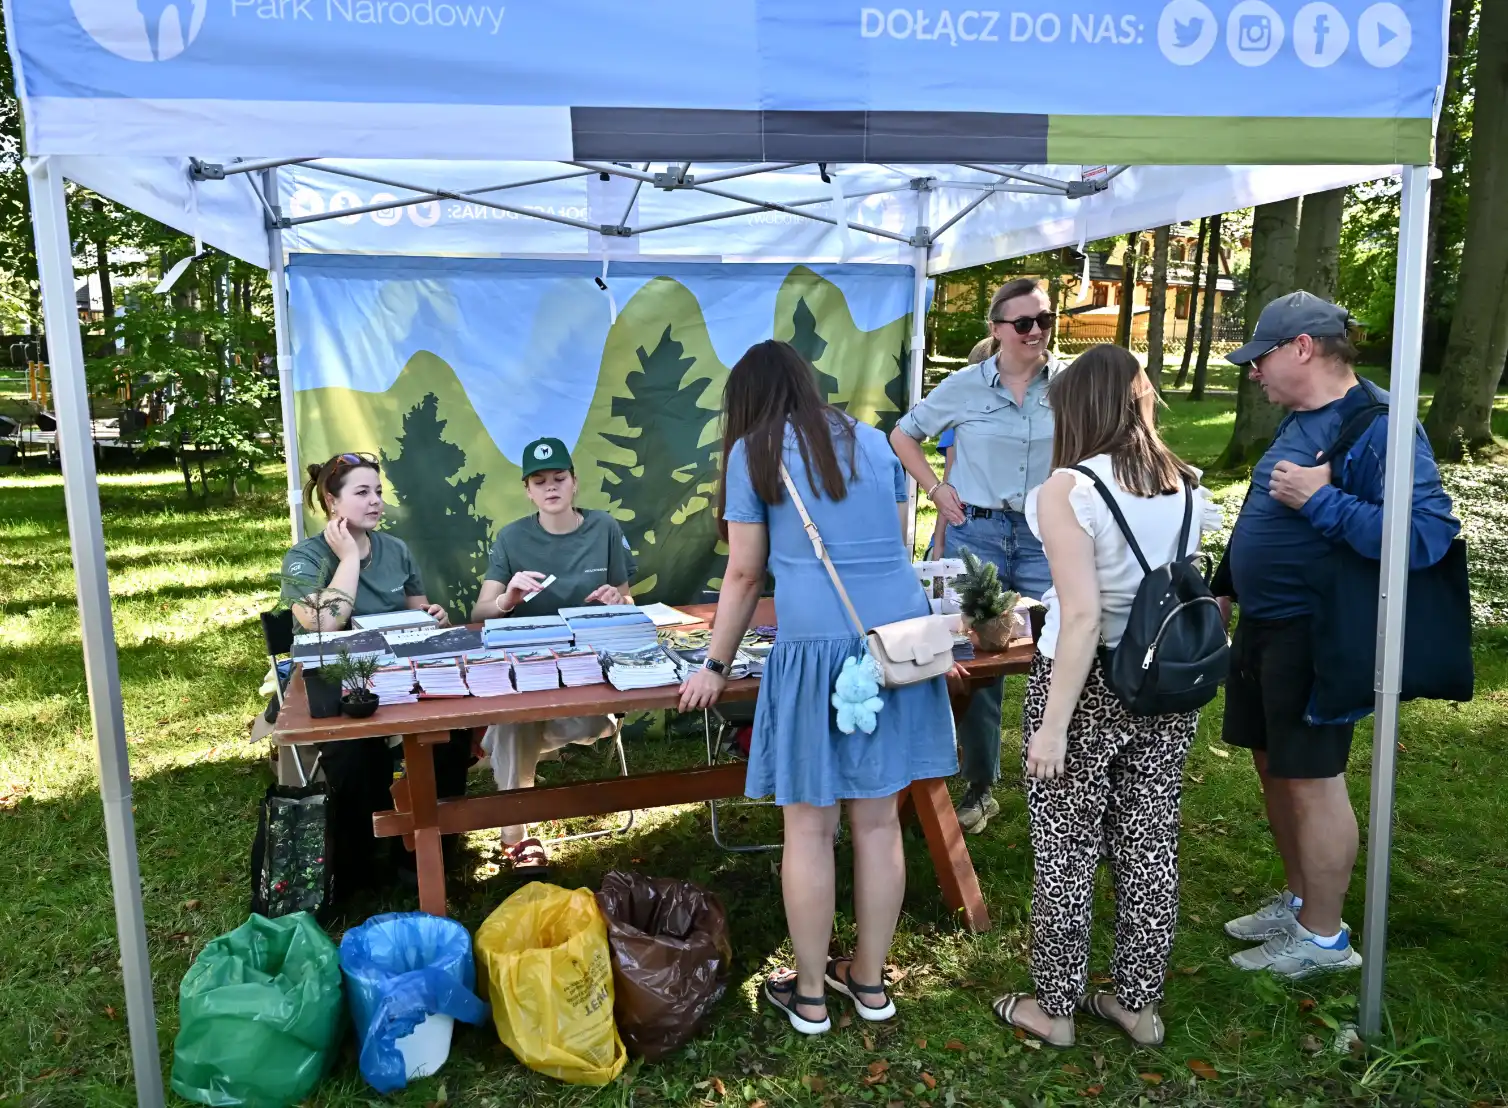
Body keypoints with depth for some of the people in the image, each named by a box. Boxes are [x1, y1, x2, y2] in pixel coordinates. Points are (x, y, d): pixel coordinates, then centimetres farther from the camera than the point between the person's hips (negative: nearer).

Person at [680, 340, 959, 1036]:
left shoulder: (753, 453, 3)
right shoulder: (872, 442, 16)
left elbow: (744, 574, 2)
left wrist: (716, 667, 12)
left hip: (817, 647, -5)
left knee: (809, 828, 7)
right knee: (878, 821, 14)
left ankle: (809, 996, 21)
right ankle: (869, 981, 28)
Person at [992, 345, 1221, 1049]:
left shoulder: (1068, 489, -18)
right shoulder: (1185, 486, 1)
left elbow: (1083, 616, -23)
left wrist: (1052, 725, -19)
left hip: (1089, 687, -6)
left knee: (1066, 852, 9)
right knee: (1150, 845, 16)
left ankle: (1055, 1008, 25)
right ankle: (1139, 1003, 32)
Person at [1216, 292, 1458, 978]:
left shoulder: (1379, 426, -19)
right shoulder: (1301, 419, 10)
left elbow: (1428, 535, -29)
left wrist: (1320, 499, -29)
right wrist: (1232, 588, 19)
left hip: (1312, 636, -9)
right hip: (1263, 624, 9)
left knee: (1311, 779, 1)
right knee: (1274, 766, 17)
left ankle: (1322, 938, 18)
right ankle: (1298, 900, 35)